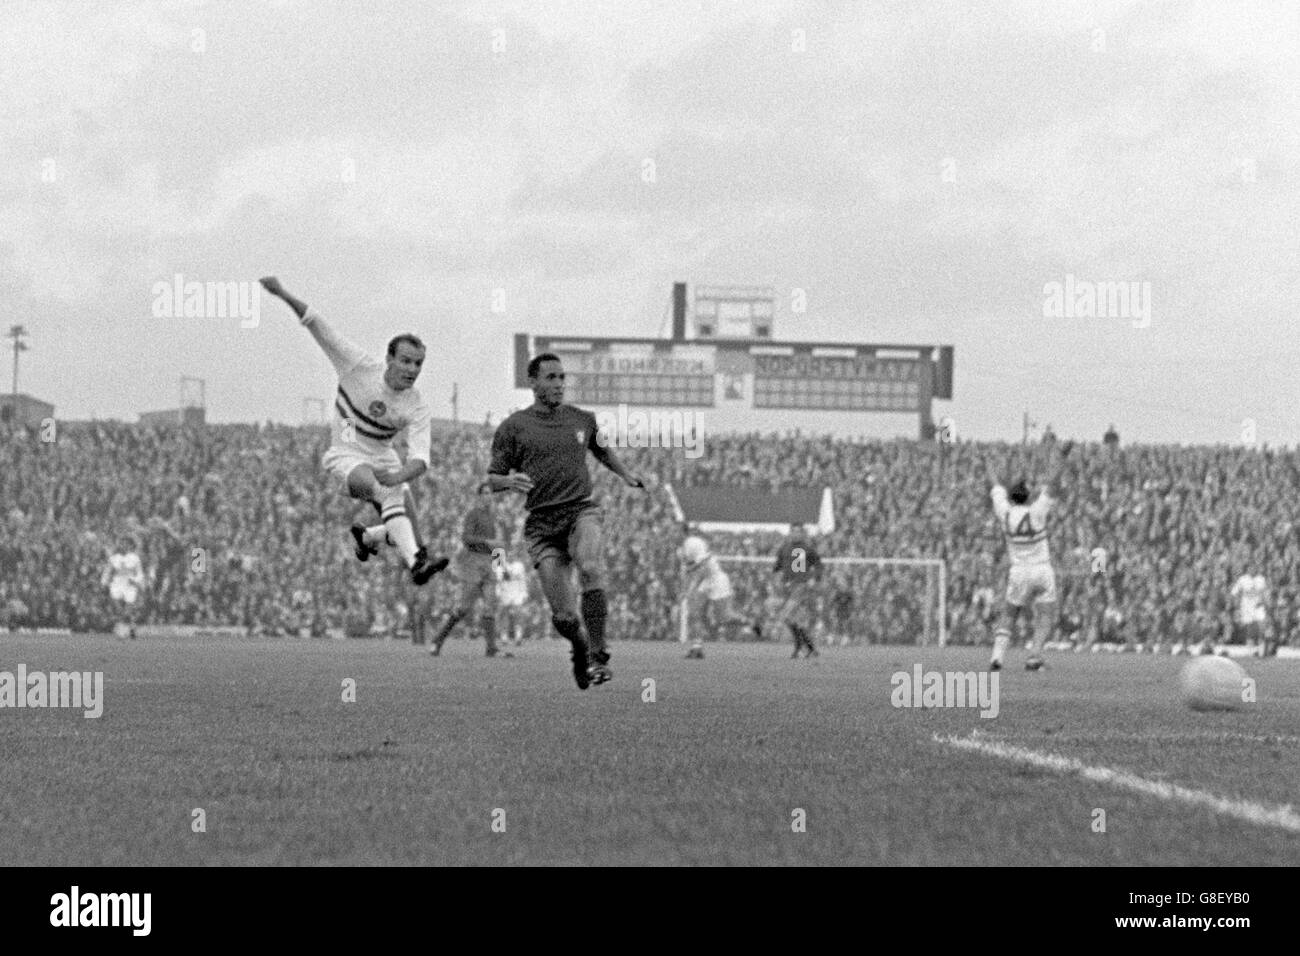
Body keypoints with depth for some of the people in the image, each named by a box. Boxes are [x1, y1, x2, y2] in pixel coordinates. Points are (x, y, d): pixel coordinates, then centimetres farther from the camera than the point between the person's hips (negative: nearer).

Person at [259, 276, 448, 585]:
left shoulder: (417, 410, -15)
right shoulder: (360, 367, -18)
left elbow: (420, 459, -26)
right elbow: (318, 327, -18)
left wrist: (398, 477, -48)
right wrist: (284, 295, -28)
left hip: (382, 458, 4)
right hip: (346, 454, -4)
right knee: (387, 491, -33)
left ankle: (366, 537, 29)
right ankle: (416, 562, -48)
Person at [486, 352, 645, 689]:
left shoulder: (582, 420, 12)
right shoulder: (513, 427, 3)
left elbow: (601, 450, 33)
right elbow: (492, 479, 5)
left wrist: (626, 475, 19)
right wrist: (509, 480, -17)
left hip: (581, 510, 1)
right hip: (542, 522, -1)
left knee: (590, 568, -33)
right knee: (563, 615, -8)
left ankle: (598, 656, -29)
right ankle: (581, 648, 27)